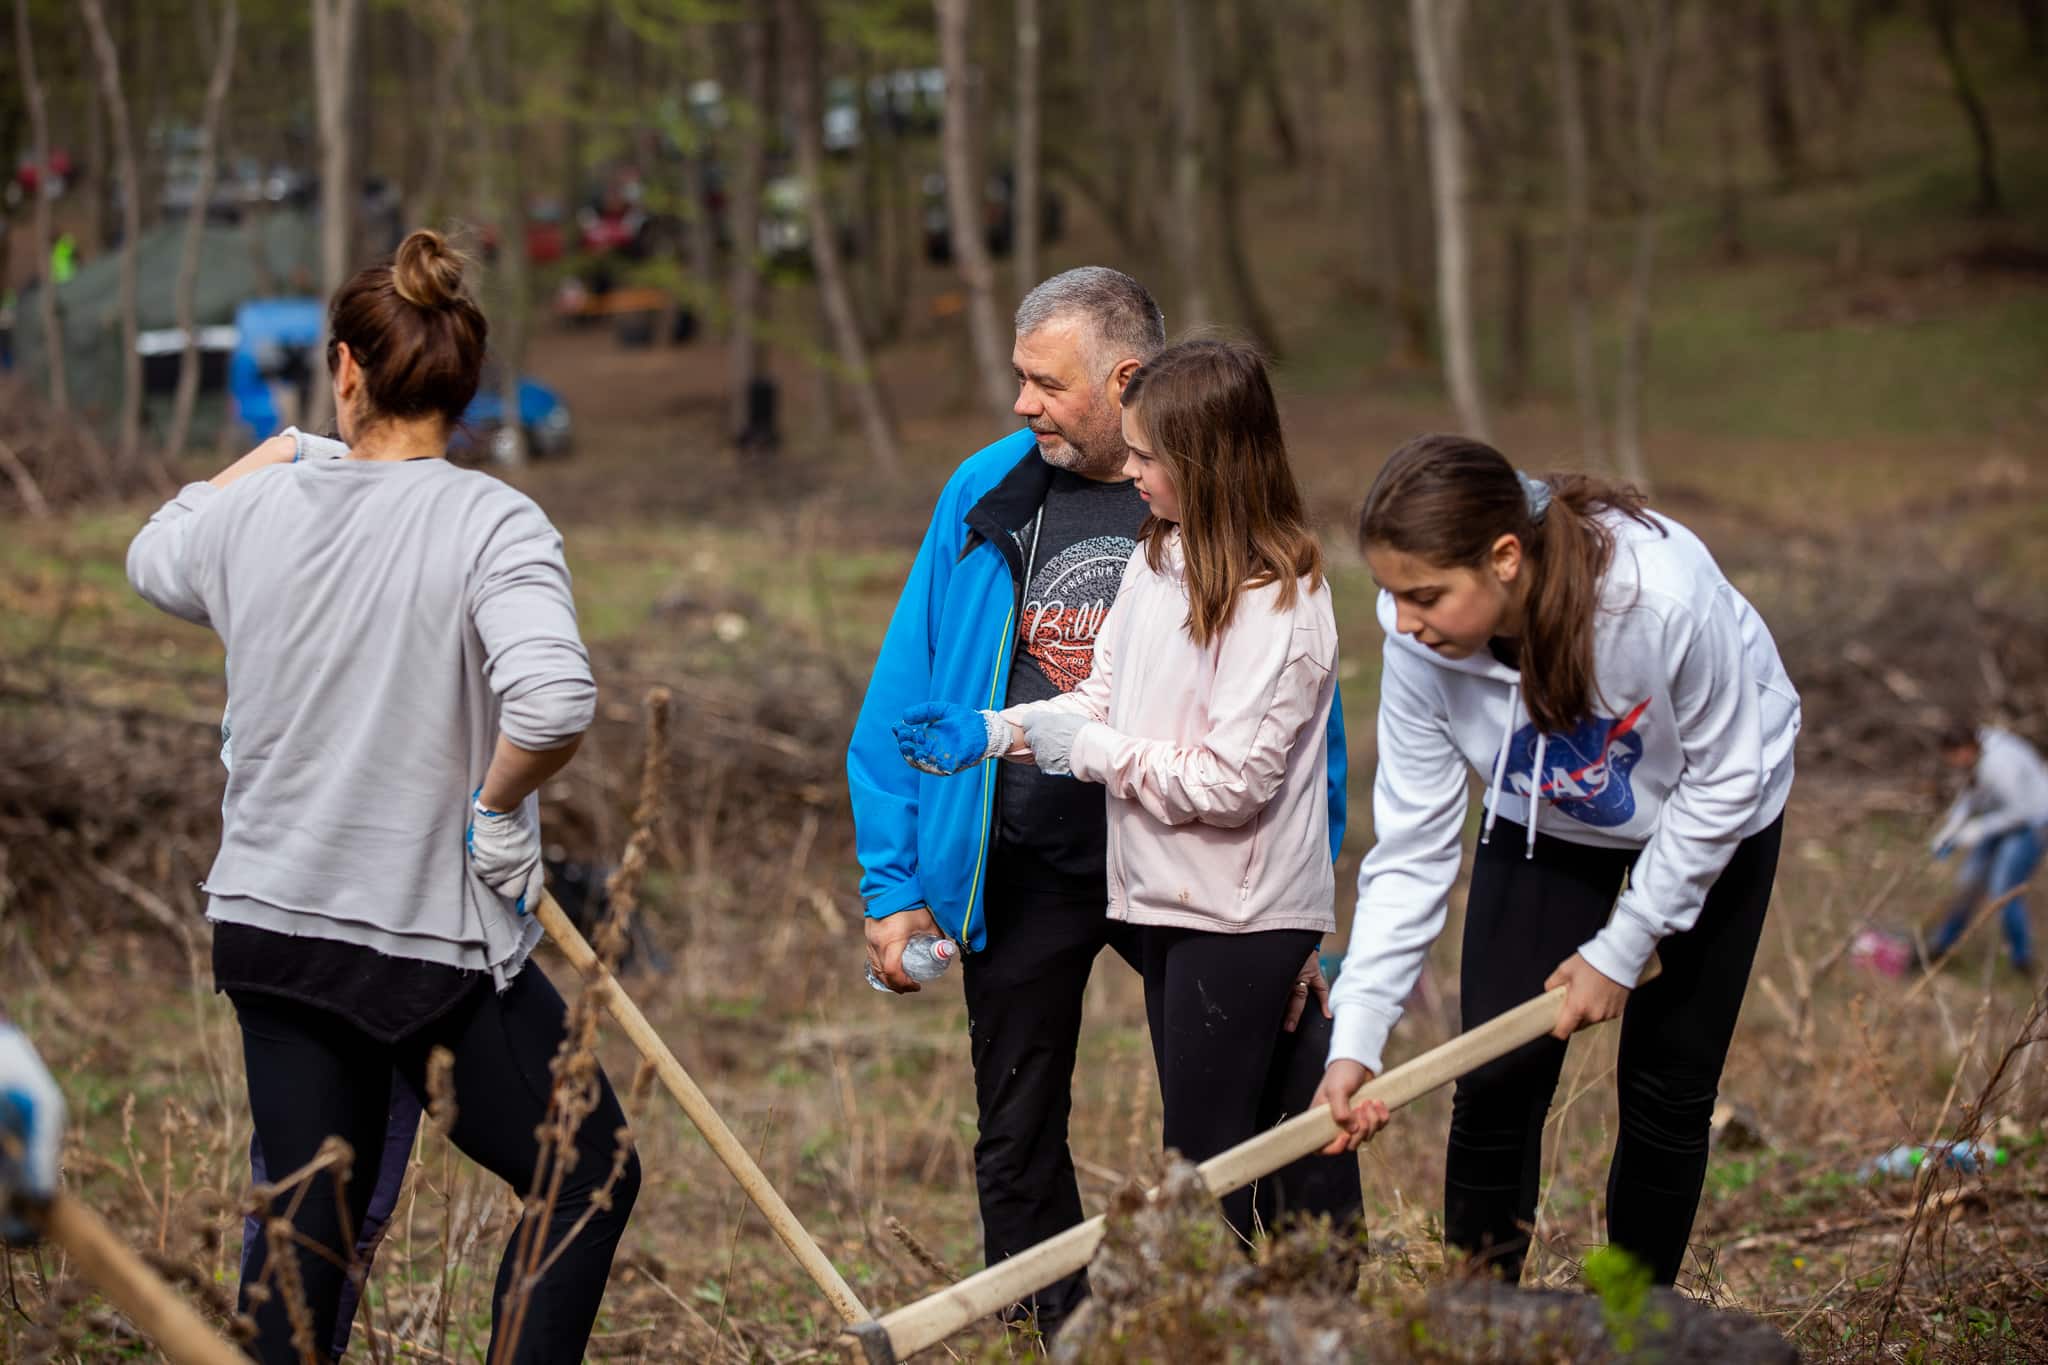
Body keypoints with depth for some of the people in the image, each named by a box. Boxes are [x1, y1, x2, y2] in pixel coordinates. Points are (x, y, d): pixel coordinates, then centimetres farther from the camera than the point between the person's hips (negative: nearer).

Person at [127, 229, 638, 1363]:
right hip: (436, 941, -5)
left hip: (269, 924, 5)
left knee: (309, 1221, 13)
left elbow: (155, 561, 25)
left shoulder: (257, 510, 0)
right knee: (591, 1178, 12)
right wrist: (500, 803, -12)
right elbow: (553, 702, -31)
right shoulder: (491, 523, -15)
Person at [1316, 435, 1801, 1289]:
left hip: (1705, 814, -2)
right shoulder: (1420, 643, -30)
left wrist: (1620, 950, -19)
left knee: (1668, 1090, 1)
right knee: (1495, 1081, -6)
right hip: (1543, 821, 2)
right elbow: (1411, 847, -22)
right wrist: (1356, 1036, -29)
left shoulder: (1662, 594, -40)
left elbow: (1724, 780, -24)